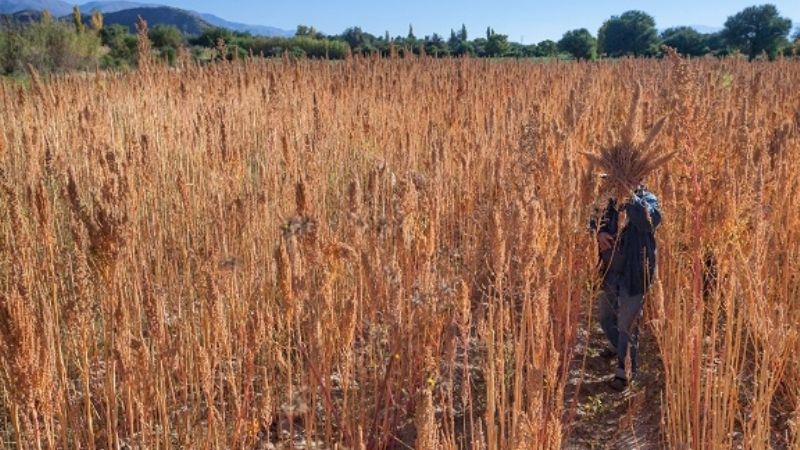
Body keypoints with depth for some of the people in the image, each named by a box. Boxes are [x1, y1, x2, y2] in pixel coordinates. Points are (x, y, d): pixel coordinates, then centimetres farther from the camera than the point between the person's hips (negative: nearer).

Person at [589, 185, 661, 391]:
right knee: (605, 316, 22)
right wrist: (598, 232, -16)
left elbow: (651, 220, -32)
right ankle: (617, 346, 50)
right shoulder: (609, 199, 1)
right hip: (609, 271, 6)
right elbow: (592, 219, 5)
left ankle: (625, 370, 17)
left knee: (627, 324, 0)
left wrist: (630, 197, -35)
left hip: (633, 274, -6)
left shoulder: (645, 198, -12)